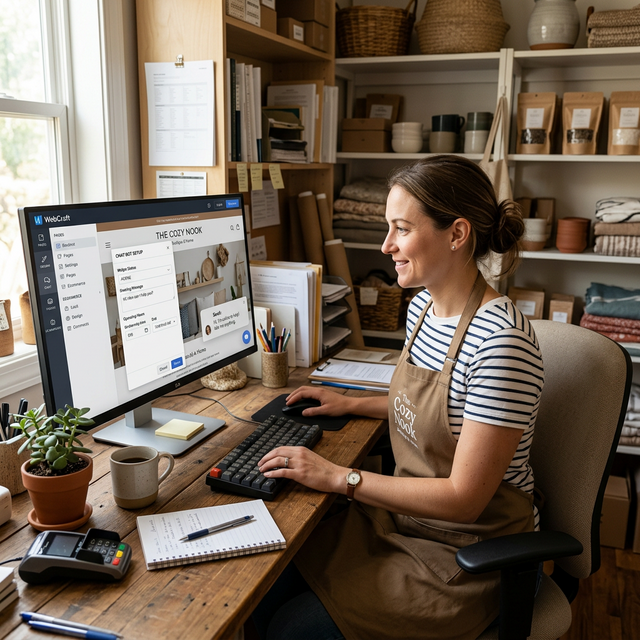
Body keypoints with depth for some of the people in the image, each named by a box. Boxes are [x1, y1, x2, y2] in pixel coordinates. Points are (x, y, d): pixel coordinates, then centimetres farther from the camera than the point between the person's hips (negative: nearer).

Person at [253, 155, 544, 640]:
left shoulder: (501, 341, -28)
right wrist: (353, 404, 11)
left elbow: (463, 498, -25)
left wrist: (339, 477, -21)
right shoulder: (422, 308, 0)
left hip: (467, 557, -7)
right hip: (402, 518, 7)